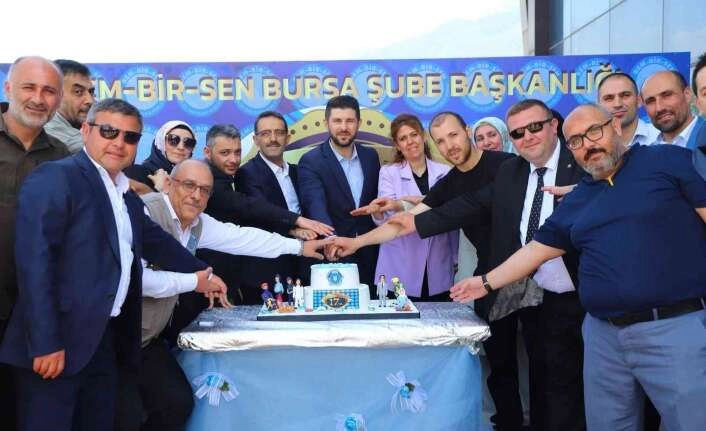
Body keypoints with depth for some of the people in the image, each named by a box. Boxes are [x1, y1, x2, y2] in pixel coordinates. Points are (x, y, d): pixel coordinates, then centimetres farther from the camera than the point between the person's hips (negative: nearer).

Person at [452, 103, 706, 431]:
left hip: (678, 327, -5)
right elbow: (537, 249, 19)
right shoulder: (576, 200, 14)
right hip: (603, 334, 5)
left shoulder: (667, 160, -1)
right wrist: (487, 282, 17)